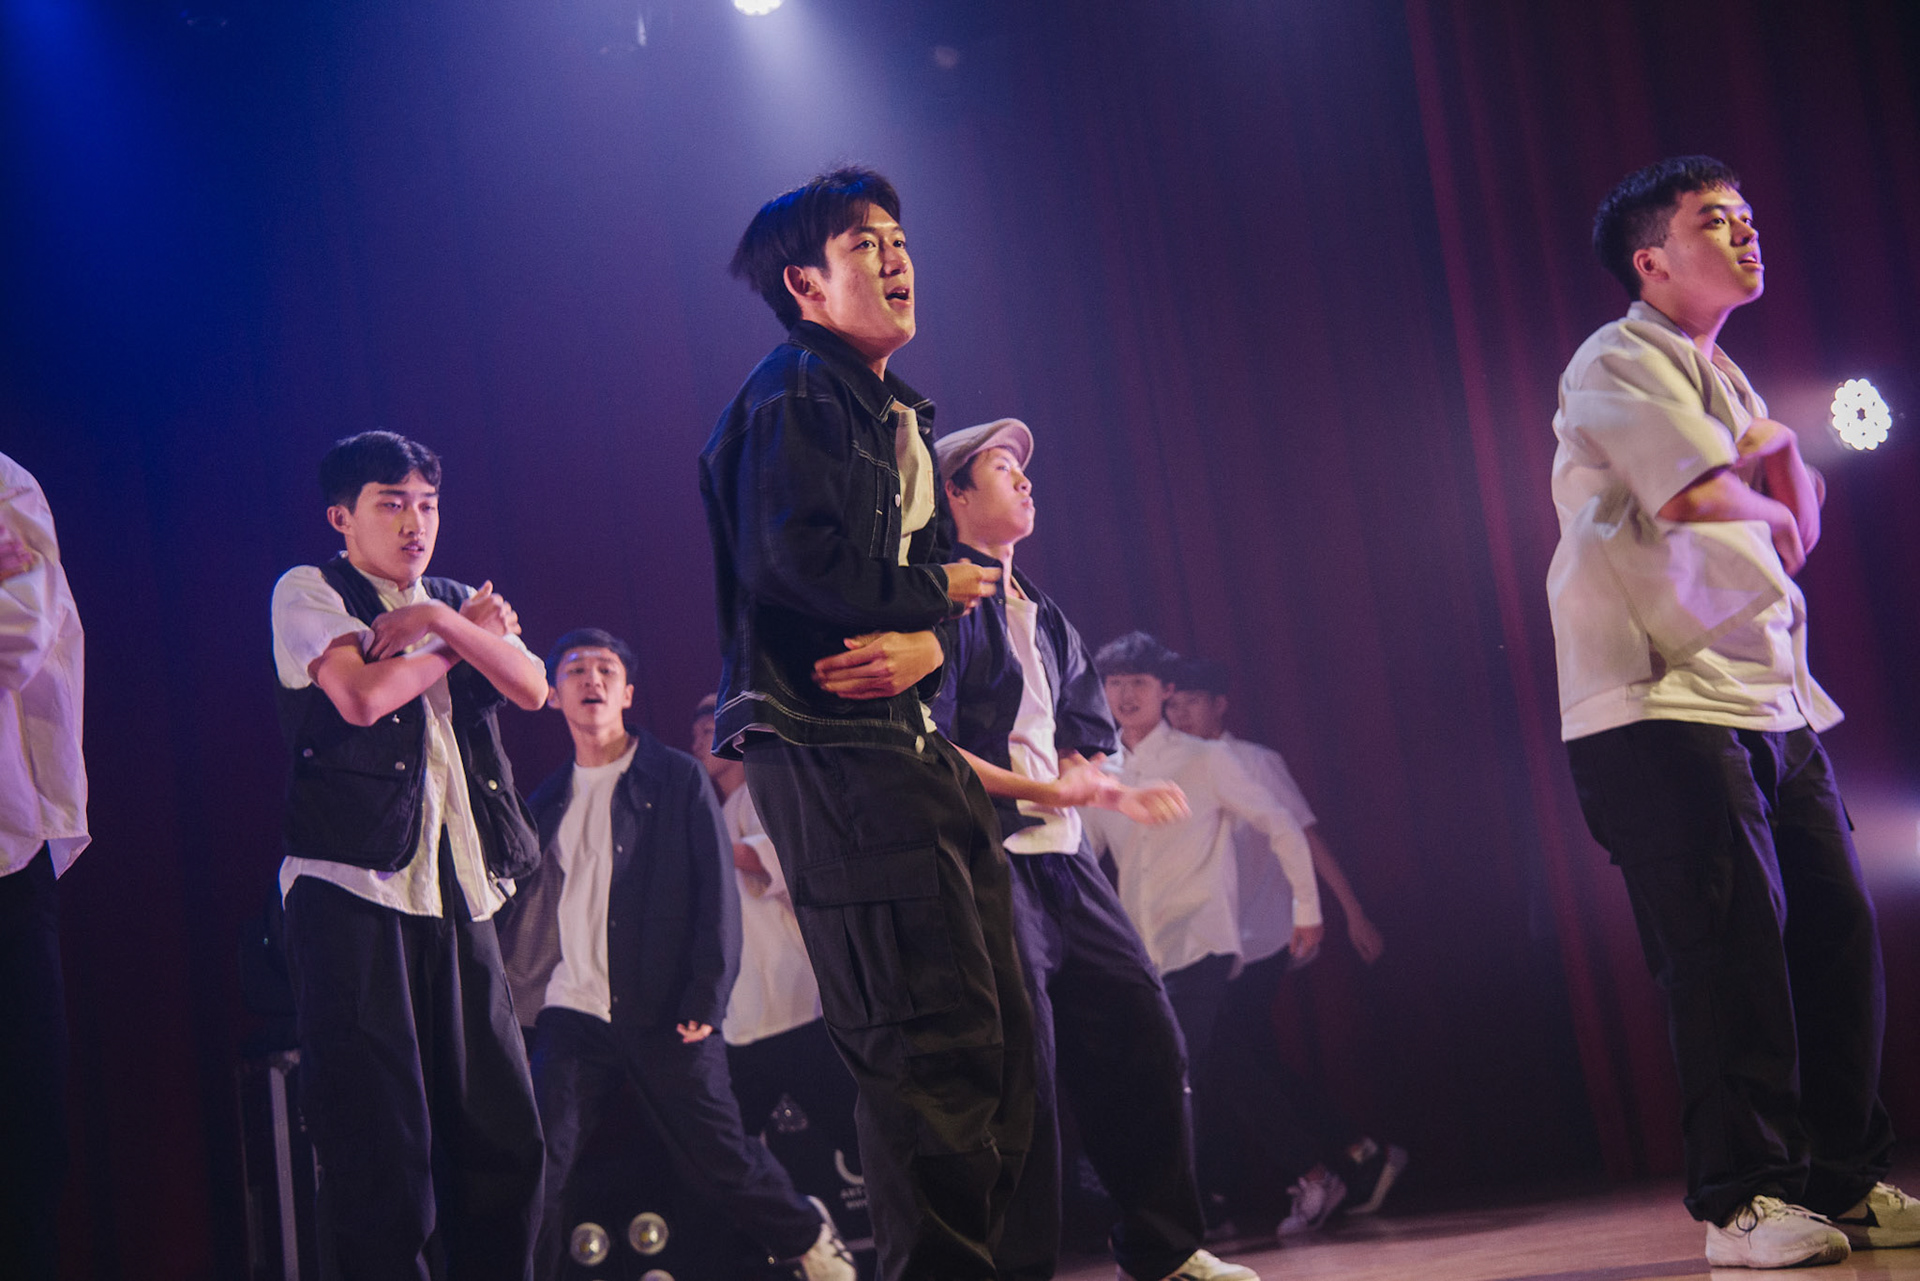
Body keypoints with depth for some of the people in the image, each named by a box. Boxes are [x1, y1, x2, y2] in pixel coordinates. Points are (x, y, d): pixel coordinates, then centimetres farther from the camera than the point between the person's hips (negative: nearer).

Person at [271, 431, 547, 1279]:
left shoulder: (457, 602, 22)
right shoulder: (308, 591, 5)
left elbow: (530, 688, 5)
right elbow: (361, 694, -12)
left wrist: (439, 620, -6)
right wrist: (467, 637, 3)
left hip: (459, 891, 6)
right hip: (351, 886, -5)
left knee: (503, 1133, 2)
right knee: (381, 1138, -8)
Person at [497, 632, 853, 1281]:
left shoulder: (679, 778, 3)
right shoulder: (546, 801, 15)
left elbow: (716, 892, -1)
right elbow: (523, 910, 17)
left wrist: (706, 1000, -9)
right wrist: (520, 997, 4)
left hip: (664, 1013, -3)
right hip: (571, 1015, 3)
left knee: (720, 1155, 3)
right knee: (537, 1171, -8)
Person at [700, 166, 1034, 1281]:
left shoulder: (900, 416, 23)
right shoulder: (796, 394, -6)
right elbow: (794, 558, -20)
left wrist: (924, 643, -6)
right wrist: (936, 592, -4)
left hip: (913, 747, 10)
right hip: (830, 752, -10)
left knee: (1001, 1037, 10)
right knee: (934, 1038, -15)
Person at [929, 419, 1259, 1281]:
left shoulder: (1043, 618, 22)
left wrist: (1108, 790, -2)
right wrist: (1036, 789, -21)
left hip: (1063, 861, 9)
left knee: (1142, 1034, 7)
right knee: (1020, 1062, -12)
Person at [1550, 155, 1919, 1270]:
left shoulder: (1722, 377, 25)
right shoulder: (1623, 363, -4)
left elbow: (1798, 532, 19)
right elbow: (1710, 502, -15)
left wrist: (1779, 446, 1)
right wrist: (1770, 503, 7)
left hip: (1772, 700, 9)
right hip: (1663, 707, -9)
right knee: (1734, 947, -12)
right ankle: (1742, 1199, -5)